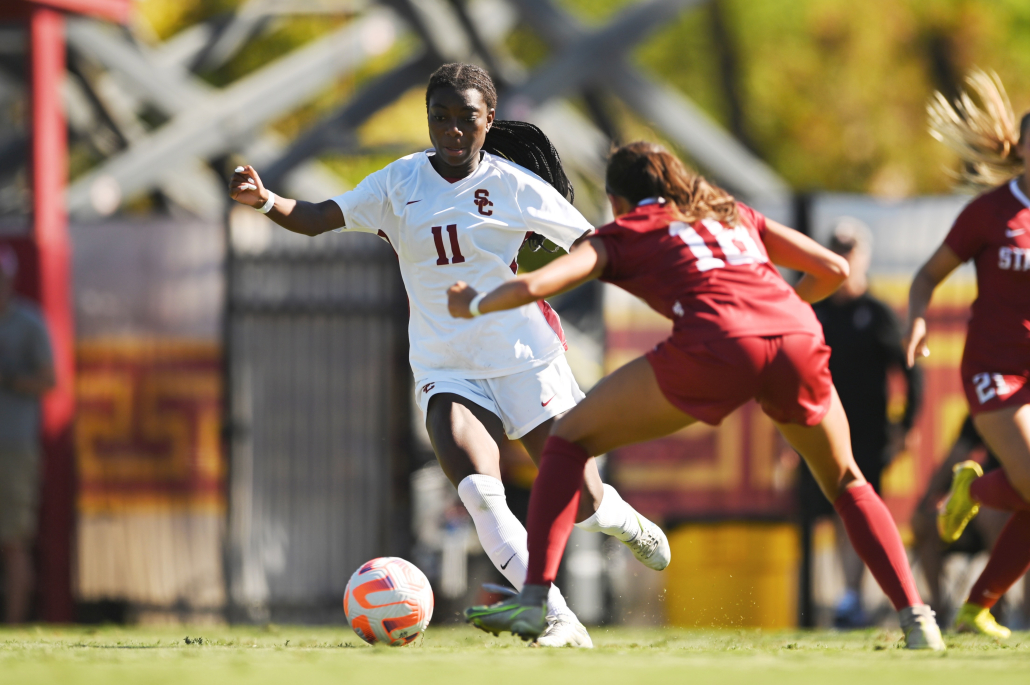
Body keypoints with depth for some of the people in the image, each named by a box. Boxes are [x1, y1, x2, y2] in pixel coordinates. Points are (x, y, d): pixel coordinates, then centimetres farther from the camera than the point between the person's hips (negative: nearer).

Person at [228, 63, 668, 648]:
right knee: (478, 490, -25)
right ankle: (558, 622, -22)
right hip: (445, 369, 1)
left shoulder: (516, 186, -4)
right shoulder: (401, 183, 2)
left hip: (525, 358, -1)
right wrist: (265, 200, -21)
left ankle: (628, 524, 41)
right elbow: (320, 219, -2)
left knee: (581, 501, 1)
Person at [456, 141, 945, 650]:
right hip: (798, 340, 4)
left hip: (717, 345, -4)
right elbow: (834, 269, 31)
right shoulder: (736, 216, 33)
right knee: (846, 485, 28)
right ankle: (916, 618, 13)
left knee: (570, 439, 14)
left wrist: (473, 304, 29)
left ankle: (533, 599, 3)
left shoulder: (624, 233, 22)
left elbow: (532, 287, 9)